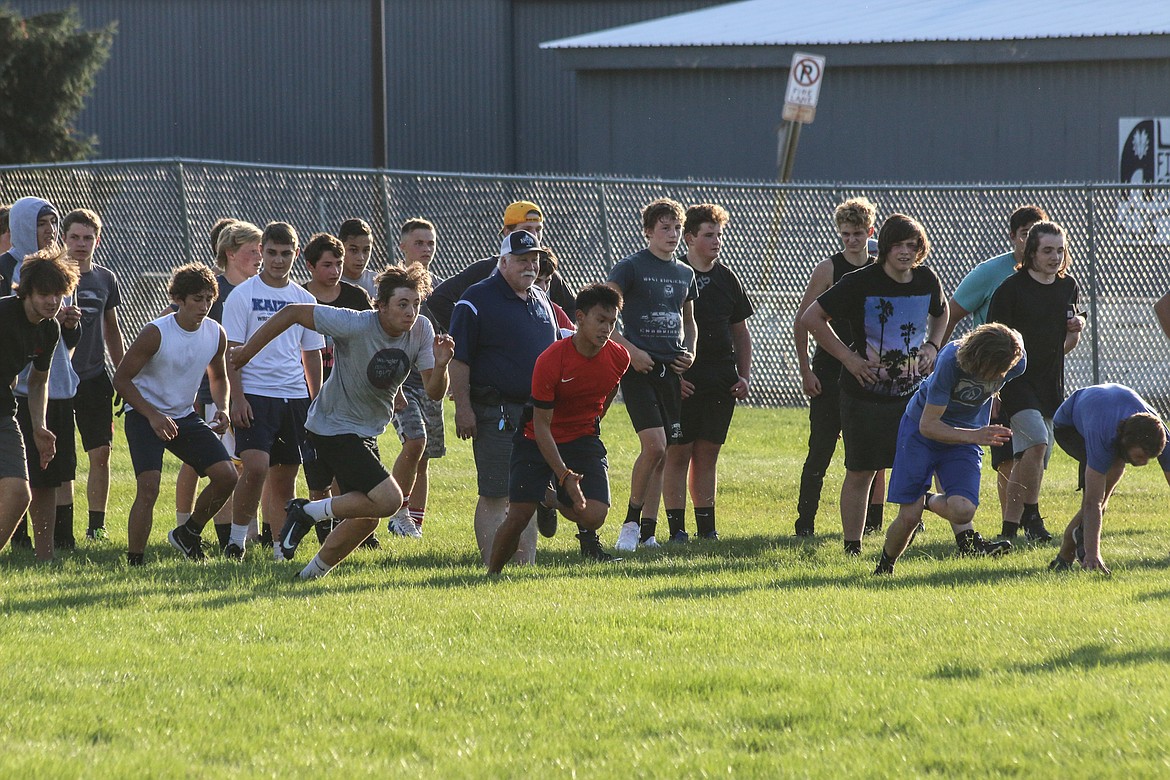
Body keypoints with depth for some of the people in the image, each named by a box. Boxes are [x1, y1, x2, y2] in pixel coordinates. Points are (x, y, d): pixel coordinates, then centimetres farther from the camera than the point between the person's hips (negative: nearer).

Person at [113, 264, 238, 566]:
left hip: (185, 416, 6)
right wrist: (153, 416, -23)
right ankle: (134, 562, -15)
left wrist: (222, 408, -3)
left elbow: (218, 376, 18)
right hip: (143, 416, -6)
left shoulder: (216, 334, -2)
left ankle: (188, 533, 19)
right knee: (148, 487, -22)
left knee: (227, 476, -4)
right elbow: (121, 379, -15)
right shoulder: (156, 333, -20)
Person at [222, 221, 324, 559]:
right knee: (256, 467, -20)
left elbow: (312, 355, 18)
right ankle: (237, 537, -6)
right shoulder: (243, 295, -1)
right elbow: (232, 351, -4)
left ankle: (281, 546, 13)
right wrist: (237, 398, -13)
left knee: (285, 476, 6)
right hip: (255, 394, -5)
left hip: (294, 396, 5)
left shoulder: (304, 300, 12)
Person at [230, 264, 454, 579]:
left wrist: (440, 365, -29)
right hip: (334, 430, -8)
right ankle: (308, 512, -4)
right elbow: (292, 313, -18)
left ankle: (315, 571, 35)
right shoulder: (355, 325, -25)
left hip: (366, 433, 8)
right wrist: (247, 352, -12)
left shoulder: (421, 331, -7)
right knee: (388, 499, -21)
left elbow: (434, 392, -7)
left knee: (366, 518, 17)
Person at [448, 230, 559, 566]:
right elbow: (458, 360, -11)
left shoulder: (541, 301, 17)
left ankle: (528, 563, 15)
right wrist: (463, 408, -16)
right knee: (494, 497, -7)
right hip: (496, 413, -7)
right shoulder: (477, 301, -7)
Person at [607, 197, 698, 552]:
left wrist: (689, 350, 8)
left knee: (661, 454, 5)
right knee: (654, 445, -17)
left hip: (670, 370, 6)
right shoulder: (630, 268, -5)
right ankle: (632, 521, -2)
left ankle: (647, 532, 10)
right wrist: (631, 351, -17)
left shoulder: (685, 274, 15)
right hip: (639, 368, -6)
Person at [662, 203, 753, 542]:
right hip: (683, 379, -5)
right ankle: (677, 528, -2)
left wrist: (745, 376, 9)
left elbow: (741, 332, 19)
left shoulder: (727, 278, 13)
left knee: (707, 454, 9)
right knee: (678, 453, -4)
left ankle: (706, 527, 12)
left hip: (721, 381, 5)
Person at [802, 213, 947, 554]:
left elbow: (941, 313, 26)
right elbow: (812, 317, -7)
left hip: (914, 394, 3)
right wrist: (847, 356, -10)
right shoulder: (860, 283, -12)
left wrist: (932, 346, 7)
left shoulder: (927, 281, 2)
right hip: (866, 394, -3)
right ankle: (852, 547, 11)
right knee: (860, 472, 3)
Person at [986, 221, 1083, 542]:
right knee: (1037, 441, -24)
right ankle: (1030, 515, -14)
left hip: (1051, 383, 6)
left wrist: (1075, 331, -2)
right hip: (1016, 380, -6)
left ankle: (1010, 527, 14)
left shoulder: (1068, 286, 9)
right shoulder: (1011, 288, -10)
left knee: (1029, 460, 7)